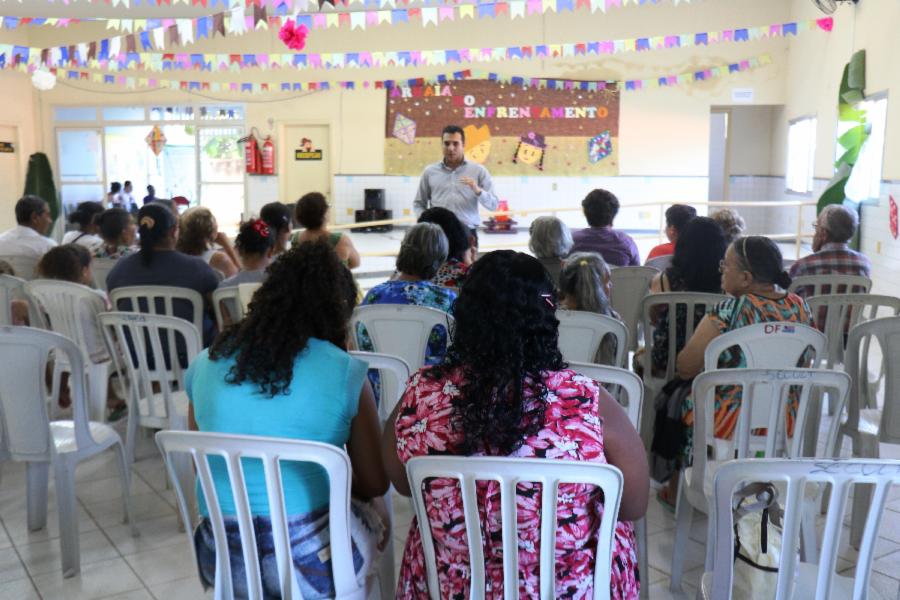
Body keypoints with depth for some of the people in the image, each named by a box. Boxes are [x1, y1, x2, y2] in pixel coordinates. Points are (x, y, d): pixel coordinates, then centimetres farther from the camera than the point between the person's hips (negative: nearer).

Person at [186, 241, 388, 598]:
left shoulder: (204, 364, -1)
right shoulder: (345, 371, -12)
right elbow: (375, 484, -2)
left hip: (224, 561, 4)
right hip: (309, 559, -4)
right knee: (372, 520, 28)